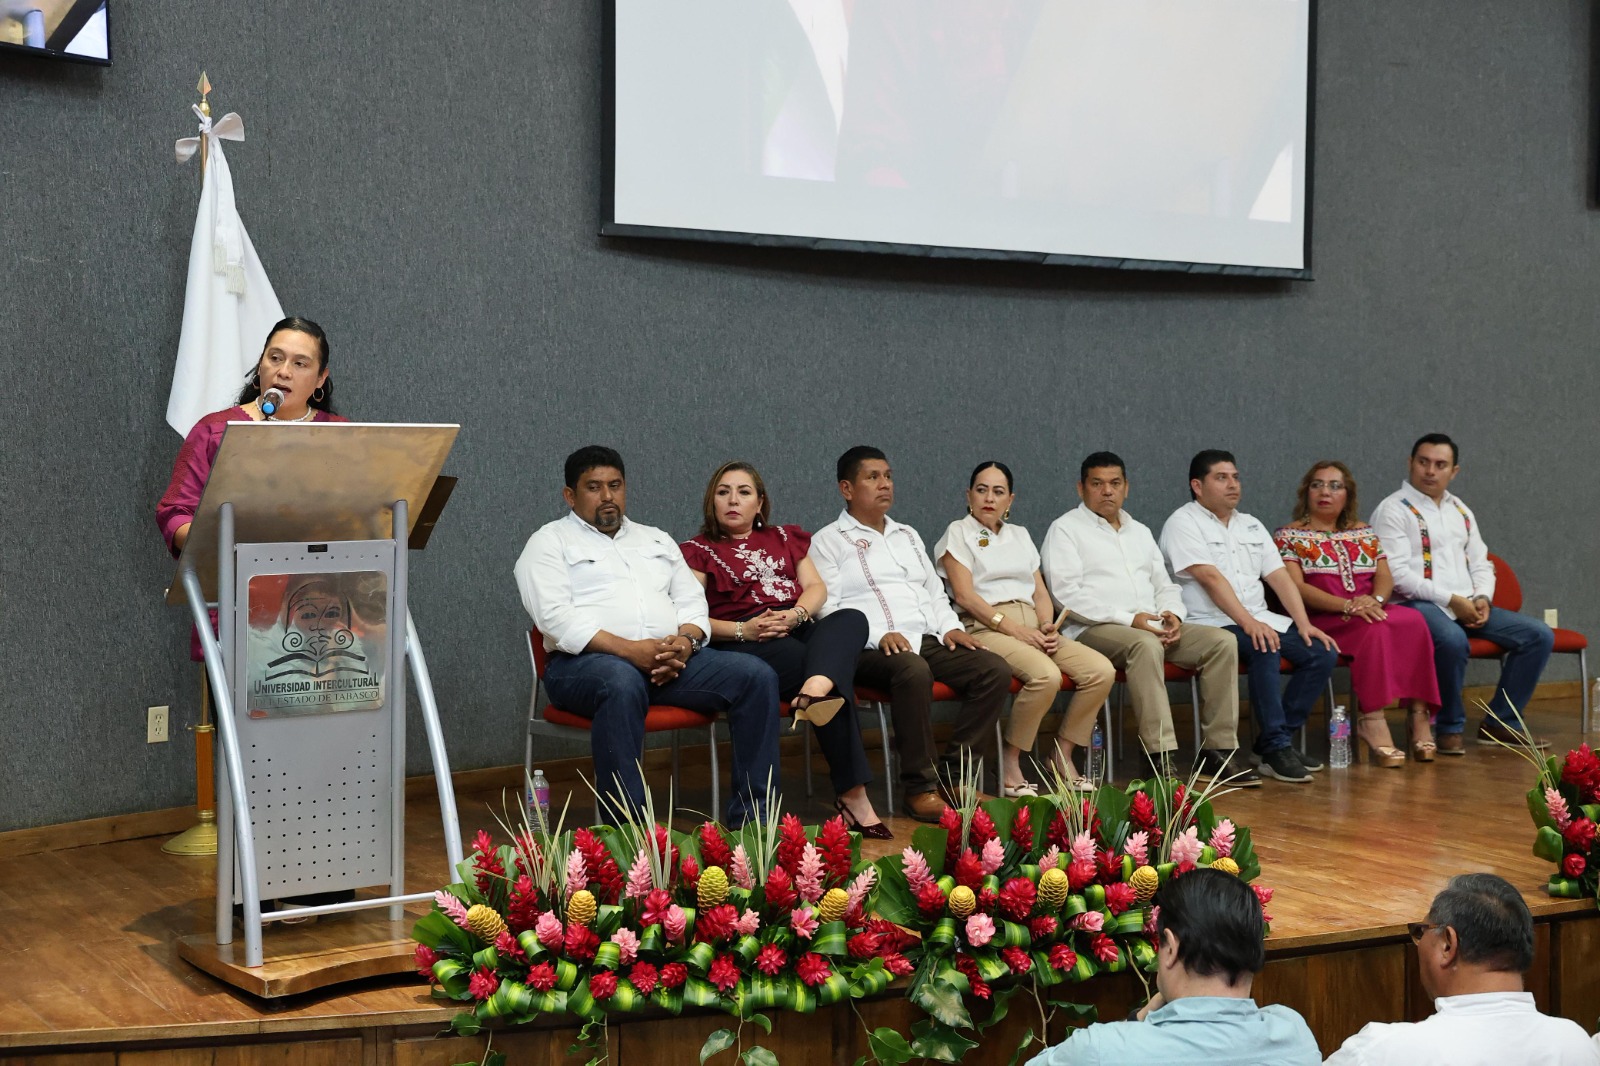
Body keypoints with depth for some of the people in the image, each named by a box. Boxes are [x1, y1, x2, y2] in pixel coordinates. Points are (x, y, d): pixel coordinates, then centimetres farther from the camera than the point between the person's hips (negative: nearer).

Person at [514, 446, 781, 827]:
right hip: (585, 661, -5)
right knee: (622, 684, -42)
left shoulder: (657, 540, 27)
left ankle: (751, 818, -15)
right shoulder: (550, 542, 9)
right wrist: (628, 649, -19)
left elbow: (692, 602, 19)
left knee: (757, 676, -17)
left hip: (671, 660, 5)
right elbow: (555, 616, -7)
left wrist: (686, 641, -7)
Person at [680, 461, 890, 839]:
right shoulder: (698, 551, 15)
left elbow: (816, 588, 13)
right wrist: (742, 630, -16)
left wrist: (794, 615, -10)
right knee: (836, 683, -30)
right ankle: (853, 795, -35)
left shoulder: (785, 538, 28)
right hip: (745, 646, -4)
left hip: (800, 633, 4)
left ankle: (816, 691, -60)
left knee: (851, 619, -31)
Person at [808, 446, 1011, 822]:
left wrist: (950, 626, 7)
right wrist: (879, 636, -18)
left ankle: (952, 775, -13)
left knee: (995, 670, -17)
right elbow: (827, 609, -5)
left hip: (928, 639, 7)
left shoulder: (908, 536, 28)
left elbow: (935, 592, 29)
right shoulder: (828, 542, 6)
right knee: (913, 671, -39)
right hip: (871, 649, -7)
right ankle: (919, 787, -28)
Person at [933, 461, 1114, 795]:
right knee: (1046, 675, -34)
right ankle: (1009, 763, -18)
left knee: (1102, 670, -16)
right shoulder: (958, 533, 6)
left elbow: (1040, 592, 19)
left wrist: (1048, 626, -3)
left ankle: (1061, 754, -3)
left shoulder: (1020, 535, 24)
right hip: (986, 628, -6)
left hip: (1032, 627, 6)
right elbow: (964, 595, -6)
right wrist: (1014, 629, -15)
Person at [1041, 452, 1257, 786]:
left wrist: (1172, 614, -2)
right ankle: (1161, 760, -40)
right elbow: (1067, 594, -10)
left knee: (1222, 641, -14)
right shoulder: (1066, 529, 2)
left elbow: (1164, 585, 24)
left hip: (1152, 626, 7)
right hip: (1094, 630, -7)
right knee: (1146, 645, -38)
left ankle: (1217, 752, -14)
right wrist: (1129, 619, -18)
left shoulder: (1140, 531, 25)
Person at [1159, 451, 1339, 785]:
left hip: (1260, 620, 8)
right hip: (1212, 624, -8)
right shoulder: (1184, 523, -3)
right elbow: (1211, 577, -16)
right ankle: (1276, 749, -26)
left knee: (1323, 652, -11)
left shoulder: (1251, 526, 20)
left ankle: (1279, 740, -5)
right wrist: (1248, 622, -26)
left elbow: (1279, 576, 13)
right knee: (1265, 650, -35)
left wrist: (1304, 623, -2)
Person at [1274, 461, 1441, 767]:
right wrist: (1347, 606, -19)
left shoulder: (1365, 533, 21)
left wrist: (1374, 599, -14)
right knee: (1376, 629, -35)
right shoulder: (1288, 536, 6)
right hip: (1323, 621, -4)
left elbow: (1386, 579, 11)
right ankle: (1373, 721, -38)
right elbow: (1297, 588, -7)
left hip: (1371, 613, 5)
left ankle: (1419, 713, -30)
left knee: (1413, 620, -27)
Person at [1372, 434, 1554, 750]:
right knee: (1453, 640, -39)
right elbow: (1397, 573, -14)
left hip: (1467, 606, 8)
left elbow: (1481, 564, 20)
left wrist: (1482, 599, -2)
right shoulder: (1394, 510, -4)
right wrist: (1451, 600, -16)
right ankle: (1450, 727, -17)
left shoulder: (1460, 511, 20)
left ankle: (1501, 722, 3)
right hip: (1420, 605, -8)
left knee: (1539, 635, -6)